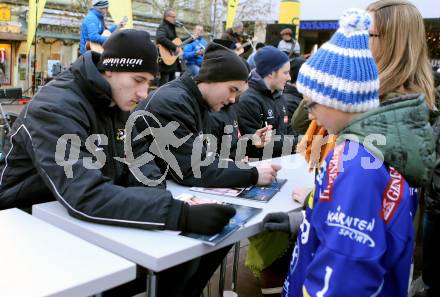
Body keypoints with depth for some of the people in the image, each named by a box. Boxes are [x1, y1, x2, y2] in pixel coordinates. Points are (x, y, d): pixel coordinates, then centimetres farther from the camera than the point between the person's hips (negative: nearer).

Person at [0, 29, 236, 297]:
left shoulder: (117, 102, 2)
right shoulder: (55, 109, -25)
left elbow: (137, 157, 5)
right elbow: (85, 196, -38)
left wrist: (155, 189, -19)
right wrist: (183, 215, -44)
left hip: (95, 219, 8)